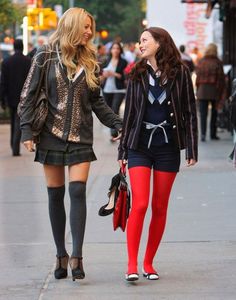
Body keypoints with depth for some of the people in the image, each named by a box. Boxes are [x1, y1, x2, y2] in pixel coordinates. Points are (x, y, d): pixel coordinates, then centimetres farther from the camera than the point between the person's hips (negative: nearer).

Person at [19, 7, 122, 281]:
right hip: (51, 135, -1)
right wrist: (27, 130, -9)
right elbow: (28, 95, -1)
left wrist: (117, 124, 7)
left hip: (80, 138, 1)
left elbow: (96, 101, 16)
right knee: (55, 195, 4)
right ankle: (61, 255, 15)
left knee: (78, 192, -11)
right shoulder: (46, 57, 0)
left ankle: (76, 256, -13)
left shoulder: (89, 61, 9)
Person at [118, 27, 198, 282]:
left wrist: (192, 149, -4)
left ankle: (148, 263, 14)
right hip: (140, 146, 0)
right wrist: (122, 149, 9)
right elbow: (129, 113, 11)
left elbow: (190, 112, 1)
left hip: (168, 147, 0)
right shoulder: (137, 74, 7)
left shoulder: (179, 73, 0)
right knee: (139, 204, -12)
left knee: (160, 208, 5)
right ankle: (132, 265, -11)